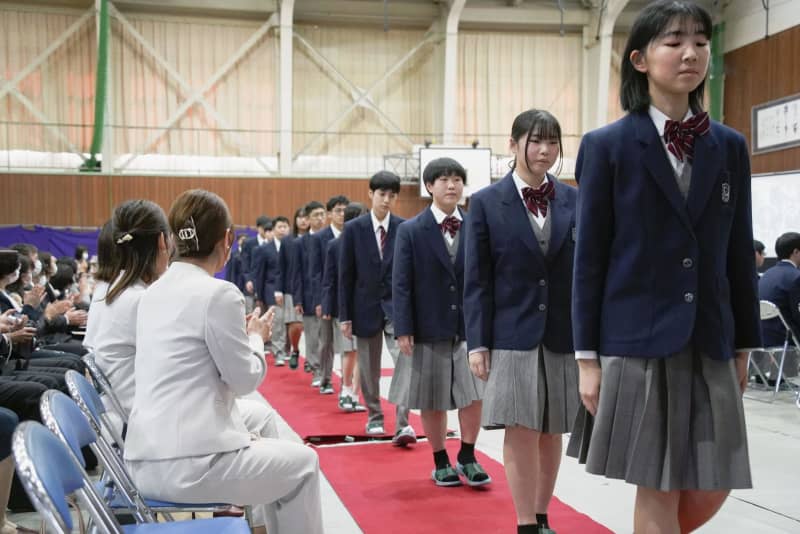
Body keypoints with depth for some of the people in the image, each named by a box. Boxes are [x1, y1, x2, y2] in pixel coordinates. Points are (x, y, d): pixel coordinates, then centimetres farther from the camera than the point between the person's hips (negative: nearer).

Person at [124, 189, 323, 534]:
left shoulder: (154, 292, 11)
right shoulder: (218, 294, -13)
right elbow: (246, 379, -7)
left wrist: (242, 334, 19)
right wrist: (256, 336, 10)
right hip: (188, 464, -8)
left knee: (268, 450, 29)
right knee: (303, 463, 14)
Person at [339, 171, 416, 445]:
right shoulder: (354, 229, -2)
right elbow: (345, 275, -1)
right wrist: (345, 315, -3)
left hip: (398, 306, -1)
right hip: (366, 307, 1)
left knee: (404, 362, -13)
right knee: (369, 368, 11)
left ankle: (402, 424, -14)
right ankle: (374, 417, 27)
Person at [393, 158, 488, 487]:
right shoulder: (410, 231, -3)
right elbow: (401, 285, -4)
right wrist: (404, 330, -10)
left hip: (470, 327, 2)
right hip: (429, 330, -1)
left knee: (474, 395, 1)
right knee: (433, 401, 7)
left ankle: (467, 458, 21)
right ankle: (441, 463, 23)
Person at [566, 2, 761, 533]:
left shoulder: (730, 146, 8)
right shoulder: (607, 146, -3)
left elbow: (739, 253, 11)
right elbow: (590, 257, -4)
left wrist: (743, 345, 11)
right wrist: (588, 356, -7)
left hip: (710, 345, 4)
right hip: (637, 342, -4)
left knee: (711, 489, 7)